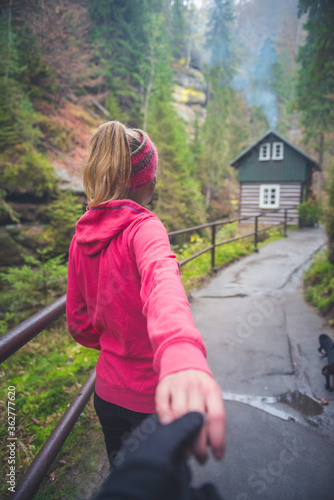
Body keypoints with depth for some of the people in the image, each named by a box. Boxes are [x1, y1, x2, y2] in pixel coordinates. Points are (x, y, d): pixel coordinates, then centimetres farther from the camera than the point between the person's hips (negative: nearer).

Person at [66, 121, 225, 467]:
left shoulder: (81, 237, -3)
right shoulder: (143, 227, -23)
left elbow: (78, 324, 4)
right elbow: (161, 280, -47)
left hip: (107, 390, 5)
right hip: (151, 398, -5)